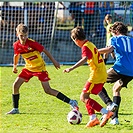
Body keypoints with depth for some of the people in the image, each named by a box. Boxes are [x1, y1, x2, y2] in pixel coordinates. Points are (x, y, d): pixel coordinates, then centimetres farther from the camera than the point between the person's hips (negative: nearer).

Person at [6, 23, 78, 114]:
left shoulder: (32, 43, -24)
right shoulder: (16, 45, -8)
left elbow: (45, 51, -14)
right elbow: (16, 55, 15)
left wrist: (54, 61, -8)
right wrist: (15, 66, 24)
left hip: (40, 68, -6)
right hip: (29, 68, 6)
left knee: (48, 90, -13)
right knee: (15, 85, -4)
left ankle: (71, 102, -10)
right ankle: (15, 109, 11)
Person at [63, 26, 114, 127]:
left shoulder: (85, 47, -14)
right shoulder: (91, 45, 16)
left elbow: (85, 59, -33)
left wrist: (71, 68, -41)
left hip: (96, 76, -10)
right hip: (102, 74, 10)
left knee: (84, 97, -9)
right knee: (85, 96, 15)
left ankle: (106, 112, -17)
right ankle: (93, 118, 8)